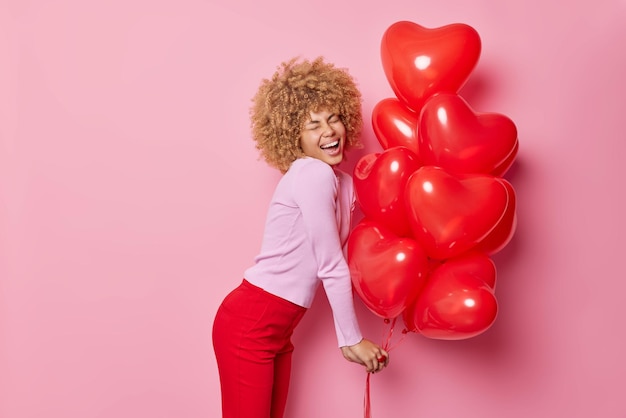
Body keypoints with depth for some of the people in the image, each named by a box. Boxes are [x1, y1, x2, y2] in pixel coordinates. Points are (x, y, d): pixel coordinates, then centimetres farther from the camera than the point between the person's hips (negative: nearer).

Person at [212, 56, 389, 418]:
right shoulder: (312, 174, -17)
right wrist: (353, 339, -8)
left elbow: (336, 267, 6)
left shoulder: (345, 184, 9)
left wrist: (348, 339, 1)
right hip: (249, 325, -8)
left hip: (278, 330, 8)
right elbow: (331, 267, -16)